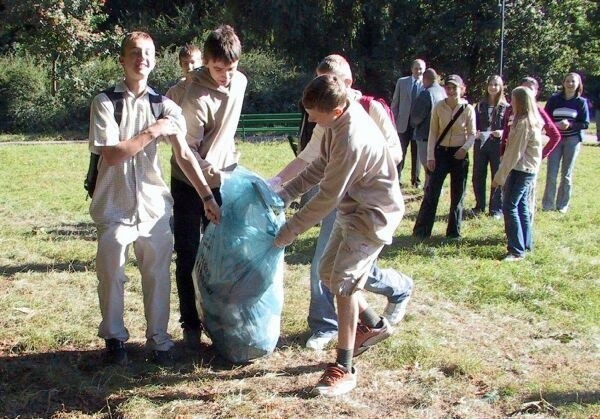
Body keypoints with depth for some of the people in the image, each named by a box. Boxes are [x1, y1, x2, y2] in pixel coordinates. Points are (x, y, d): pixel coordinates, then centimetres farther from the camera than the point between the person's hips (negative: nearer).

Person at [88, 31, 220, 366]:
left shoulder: (164, 106, 2)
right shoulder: (105, 102, -5)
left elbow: (184, 155, 0)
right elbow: (111, 154, -14)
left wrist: (207, 196, -4)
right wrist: (152, 133, -14)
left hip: (154, 203, 2)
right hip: (115, 204, -2)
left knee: (158, 273, 7)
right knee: (112, 274, 4)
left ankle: (158, 340, 22)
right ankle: (114, 338, 24)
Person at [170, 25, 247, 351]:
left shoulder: (240, 82, -2)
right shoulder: (195, 96, -24)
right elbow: (188, 150, -23)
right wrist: (209, 174, -36)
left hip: (222, 180, 5)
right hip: (190, 183, -5)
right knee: (188, 257, 2)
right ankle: (190, 325, 12)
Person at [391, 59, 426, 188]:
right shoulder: (402, 82, 6)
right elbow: (395, 103, 8)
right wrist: (394, 120, 2)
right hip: (403, 122, 1)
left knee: (416, 152, 7)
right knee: (401, 152, 1)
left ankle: (415, 179, 17)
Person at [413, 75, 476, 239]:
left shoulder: (468, 109, -5)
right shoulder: (439, 107, -3)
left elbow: (472, 134, 1)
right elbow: (433, 133, 0)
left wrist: (465, 148, -18)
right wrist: (430, 156, -6)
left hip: (459, 154, 0)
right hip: (441, 152, 0)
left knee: (457, 195, 7)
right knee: (432, 191, -3)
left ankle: (454, 231, 19)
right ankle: (421, 231, 3)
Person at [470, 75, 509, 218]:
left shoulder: (505, 107, -1)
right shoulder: (480, 105, 7)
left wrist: (502, 133, -20)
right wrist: (475, 133, -9)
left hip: (498, 146, -3)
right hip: (480, 144, 3)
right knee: (478, 177, 7)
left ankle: (496, 209, 12)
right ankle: (479, 206, 21)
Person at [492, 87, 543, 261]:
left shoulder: (522, 123, -18)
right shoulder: (534, 121, 11)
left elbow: (514, 153, -19)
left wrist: (499, 177, -15)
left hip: (520, 169, -10)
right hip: (529, 169, 10)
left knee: (510, 207, -9)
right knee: (521, 205, 16)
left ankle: (517, 250, -9)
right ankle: (524, 244, 24)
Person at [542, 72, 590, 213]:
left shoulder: (581, 102, 0)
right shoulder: (554, 99, 2)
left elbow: (585, 124, -2)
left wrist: (570, 124, -19)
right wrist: (554, 125, -19)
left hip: (572, 140, 0)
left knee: (566, 174, 6)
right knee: (551, 173, -2)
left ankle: (562, 205, 14)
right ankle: (548, 204, 7)